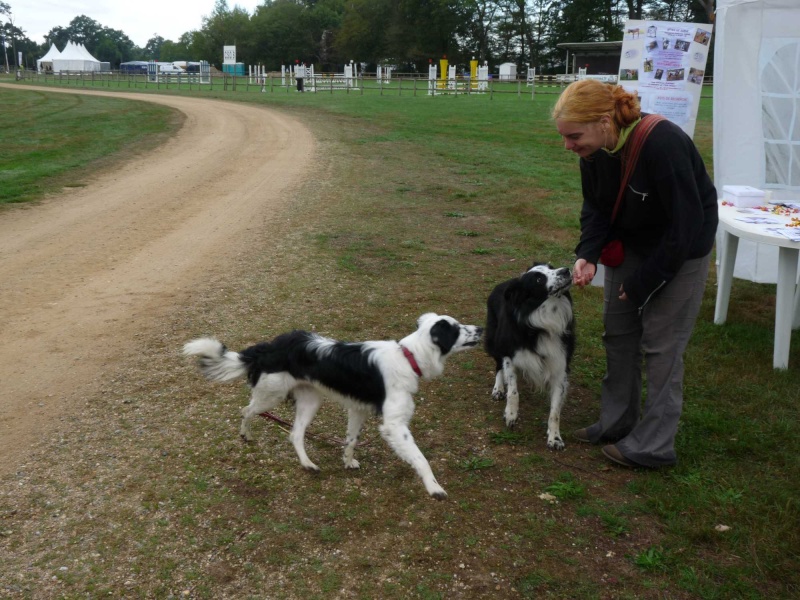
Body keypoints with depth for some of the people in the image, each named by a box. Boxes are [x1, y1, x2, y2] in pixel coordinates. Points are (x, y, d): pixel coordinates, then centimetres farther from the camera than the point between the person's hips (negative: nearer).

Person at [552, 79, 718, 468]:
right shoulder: (595, 150, -13)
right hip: (630, 241, 7)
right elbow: (596, 207, -1)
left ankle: (653, 445, 8)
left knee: (661, 343, -4)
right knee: (617, 330, 11)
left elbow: (684, 225, -27)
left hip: (681, 248, -7)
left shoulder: (663, 144, -33)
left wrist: (642, 283, -20)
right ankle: (617, 423, 27)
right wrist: (588, 255, -20)